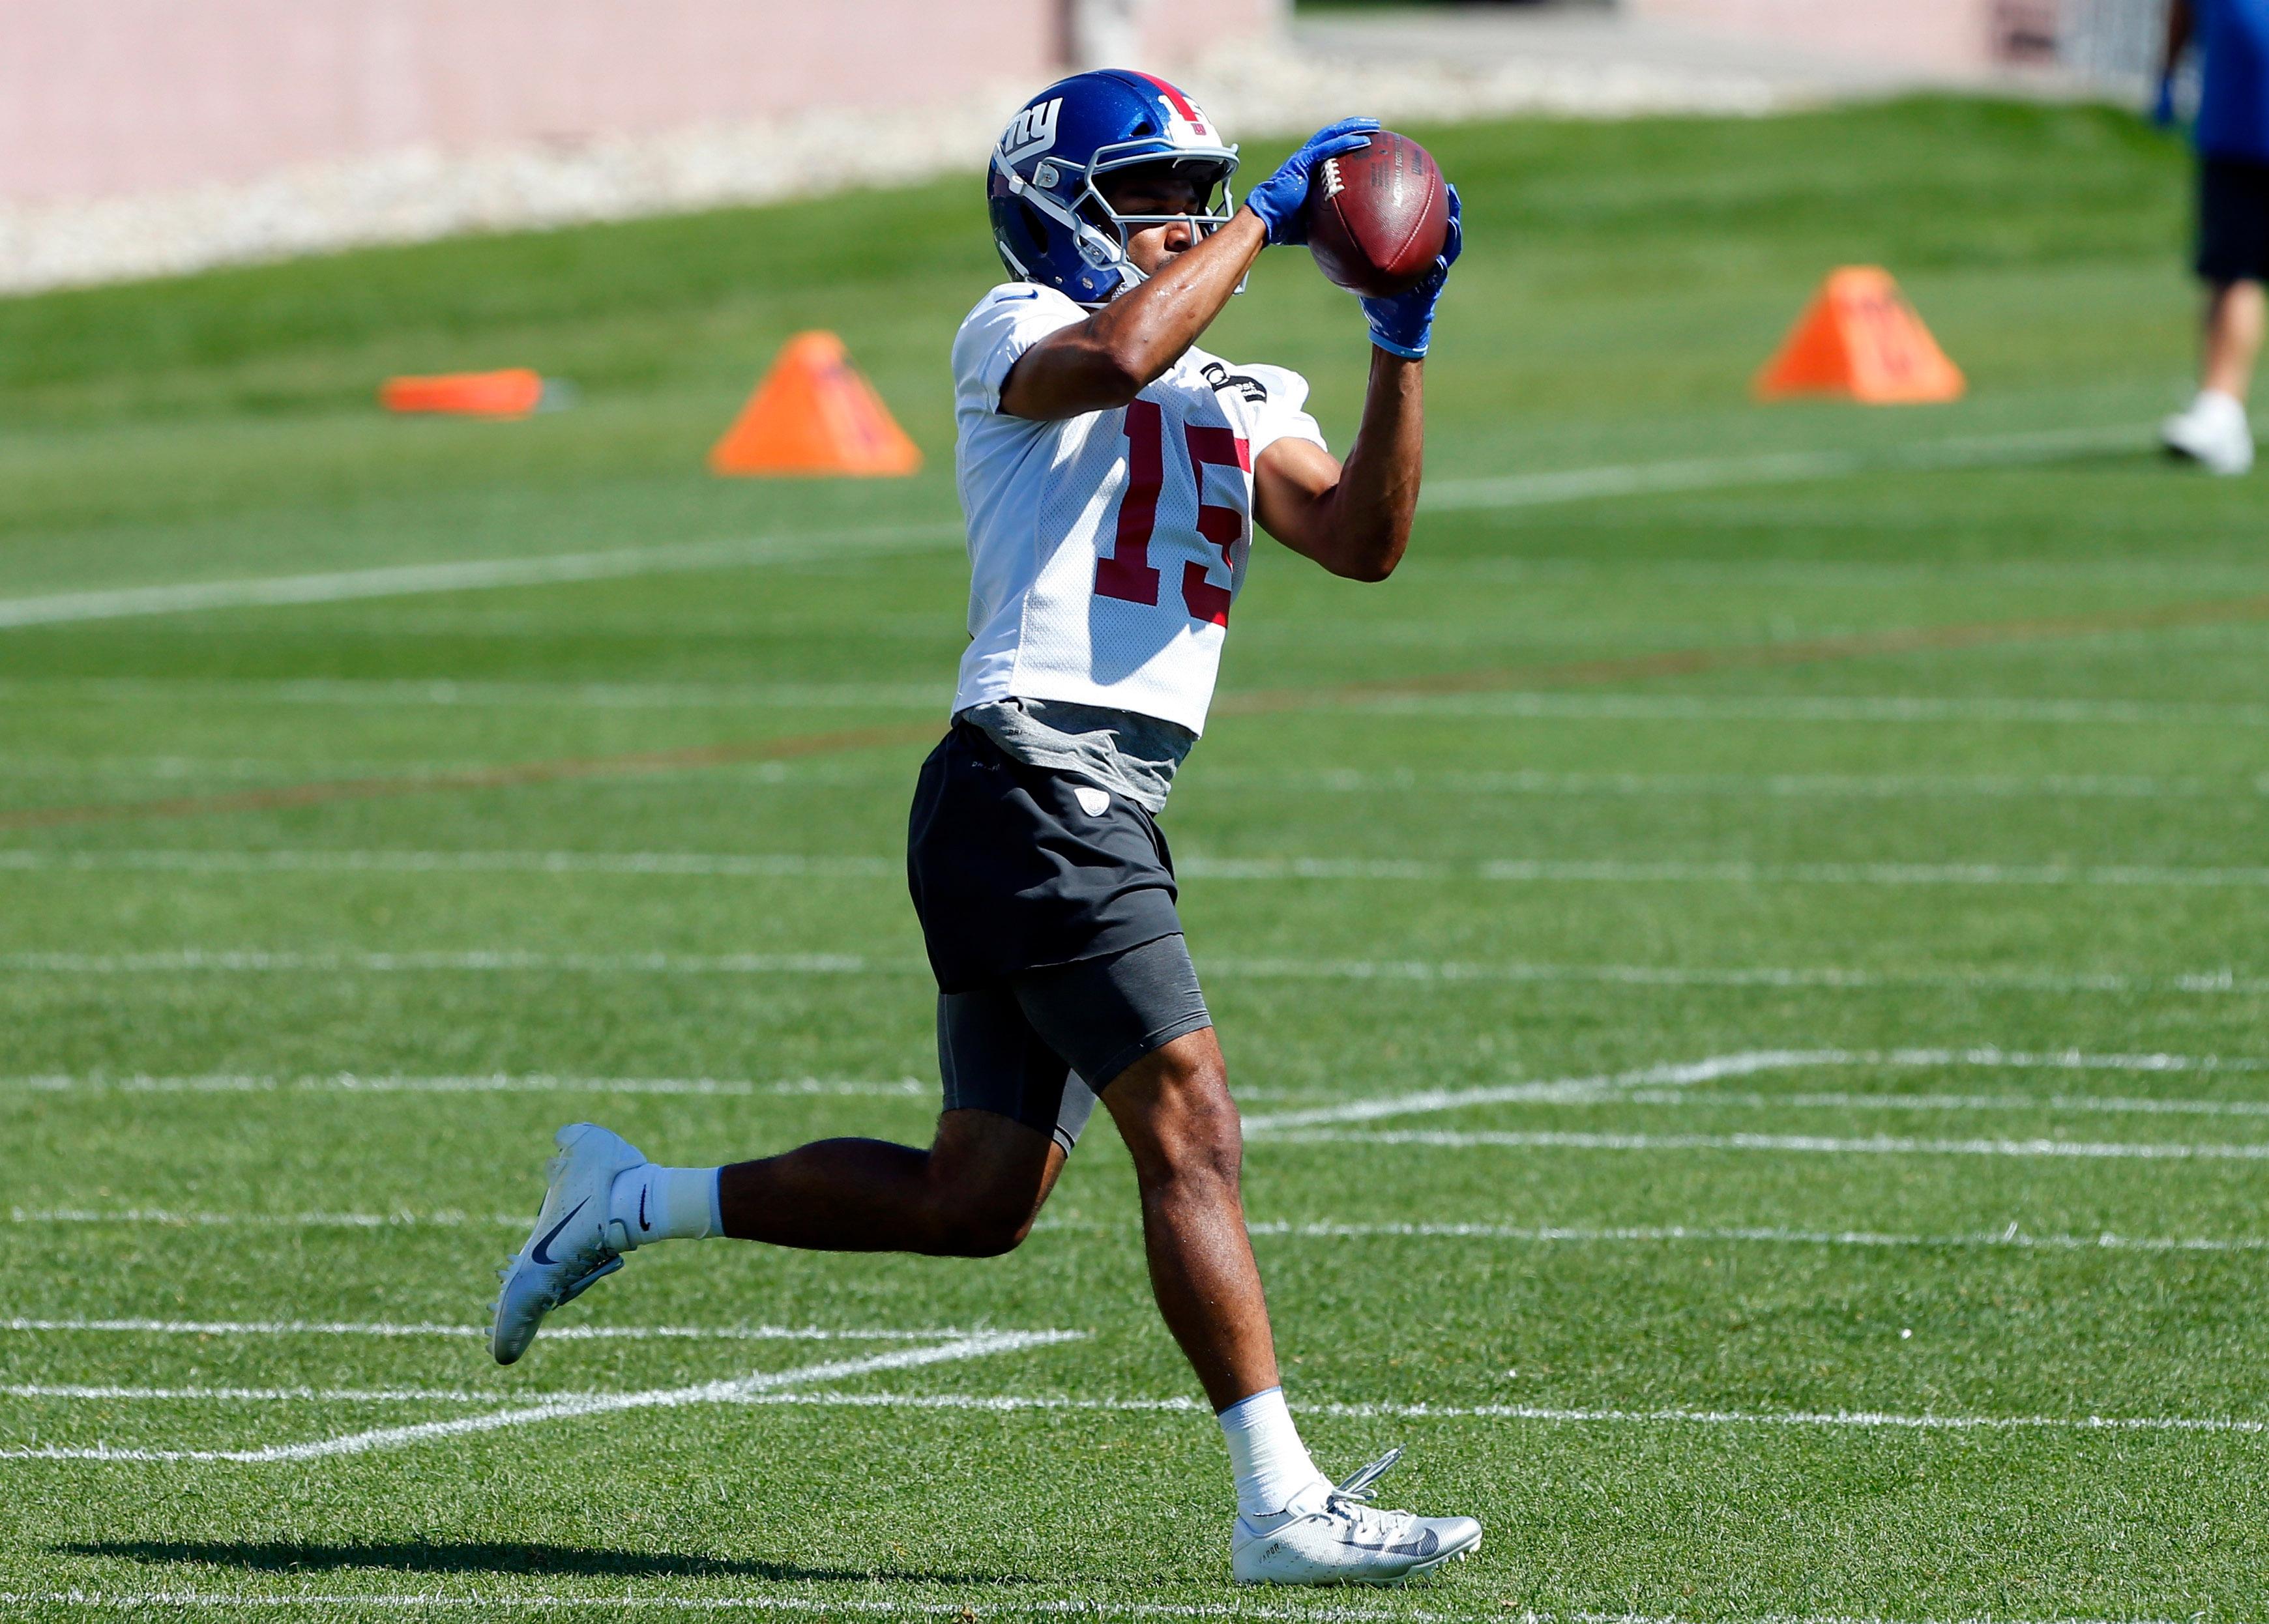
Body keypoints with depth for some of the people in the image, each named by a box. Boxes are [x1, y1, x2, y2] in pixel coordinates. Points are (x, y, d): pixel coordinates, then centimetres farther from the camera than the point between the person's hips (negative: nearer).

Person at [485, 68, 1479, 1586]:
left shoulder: (1236, 406, 22)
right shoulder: (1016, 335, 0)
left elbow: (1364, 538, 7)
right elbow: (1117, 355, -24)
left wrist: (1401, 343, -3)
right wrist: (1266, 220, -15)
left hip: (1104, 821, 9)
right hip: (1036, 789, -9)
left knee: (973, 1201, 13)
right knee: (1193, 1132, -12)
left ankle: (629, 1204, 26)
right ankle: (1283, 1506, -12)